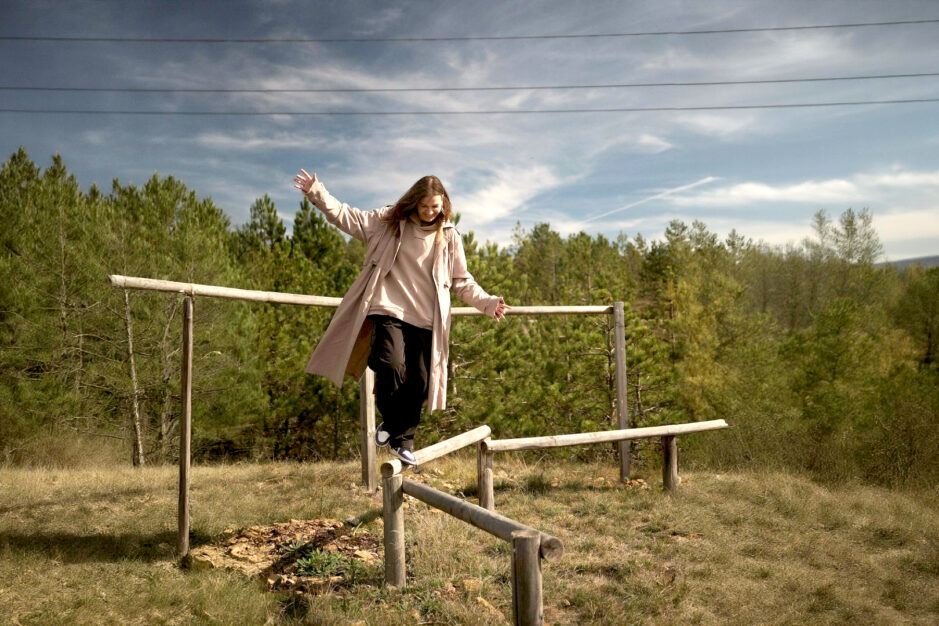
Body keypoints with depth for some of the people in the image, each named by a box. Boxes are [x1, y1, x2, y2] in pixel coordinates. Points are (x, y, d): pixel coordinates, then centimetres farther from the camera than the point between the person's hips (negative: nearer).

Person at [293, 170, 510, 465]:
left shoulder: (449, 237, 9)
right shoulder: (389, 221, 5)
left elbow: (462, 281, 14)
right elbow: (347, 217, 4)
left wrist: (488, 303, 3)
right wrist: (316, 193, -5)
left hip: (426, 320, 2)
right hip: (389, 311, -2)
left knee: (420, 384, 2)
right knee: (390, 365, -24)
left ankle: (402, 439, 22)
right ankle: (390, 420, 5)